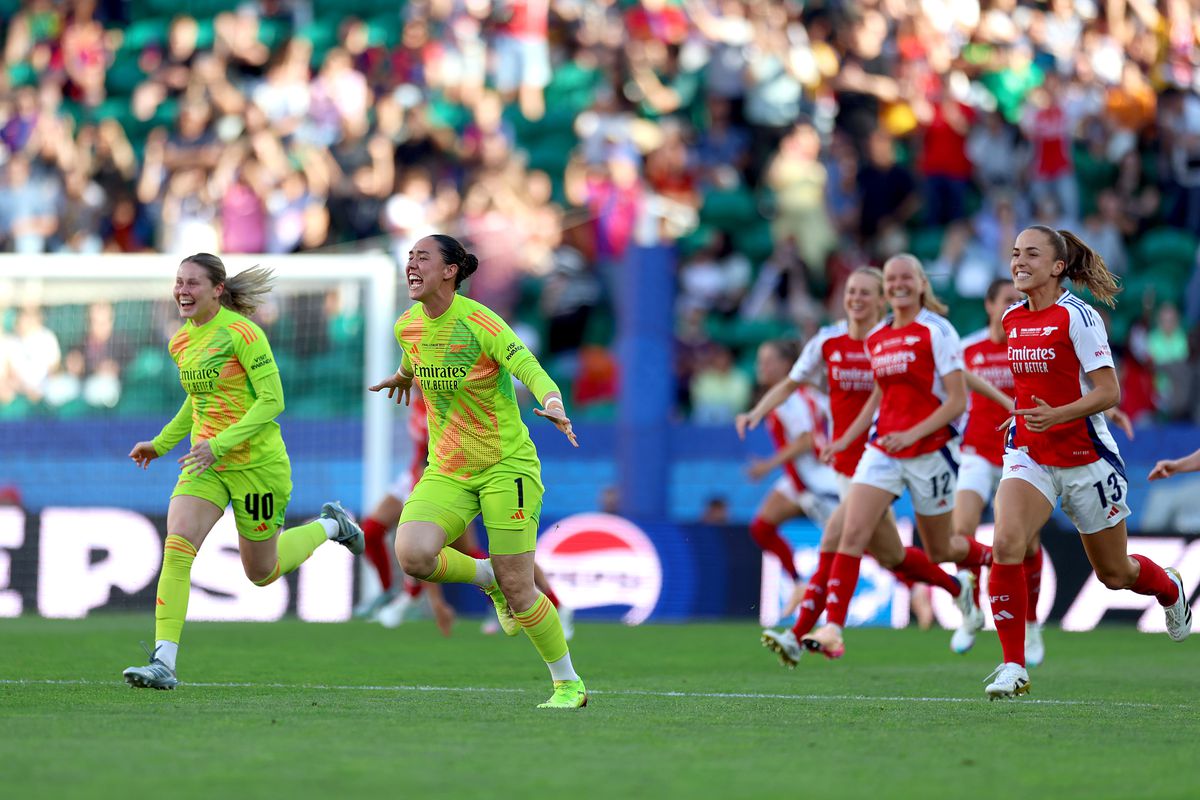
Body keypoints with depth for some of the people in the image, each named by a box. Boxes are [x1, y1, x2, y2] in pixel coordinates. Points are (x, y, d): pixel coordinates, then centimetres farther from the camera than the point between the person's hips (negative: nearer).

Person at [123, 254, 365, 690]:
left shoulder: (242, 333, -16)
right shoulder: (181, 342, 7)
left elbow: (272, 400, -18)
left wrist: (220, 443, -27)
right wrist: (160, 444, 17)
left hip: (256, 462, -5)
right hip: (205, 462, 5)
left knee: (262, 573, 10)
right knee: (176, 548, -18)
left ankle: (328, 526, 39)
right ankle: (163, 662, -21)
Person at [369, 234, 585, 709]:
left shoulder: (479, 322, -18)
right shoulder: (408, 327, 1)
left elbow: (530, 369, -28)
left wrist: (554, 404, -48)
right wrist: (403, 376, 47)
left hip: (506, 465, -5)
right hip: (446, 472, 5)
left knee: (517, 590, -7)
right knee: (412, 554, -23)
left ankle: (568, 684, 14)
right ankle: (485, 577, 8)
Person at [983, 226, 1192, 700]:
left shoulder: (1077, 316, -15)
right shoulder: (1012, 319, 4)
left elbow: (1109, 392, -19)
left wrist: (1056, 415, -31)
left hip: (1085, 457, -4)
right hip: (1028, 455, 4)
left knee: (1114, 573, 12)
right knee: (1006, 544, -23)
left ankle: (1170, 590, 49)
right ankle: (1013, 667, -19)